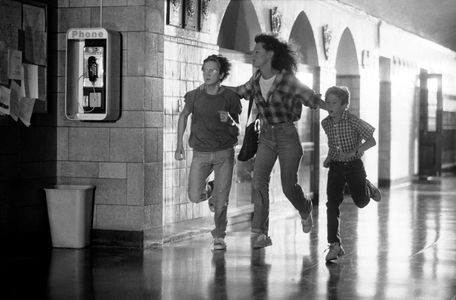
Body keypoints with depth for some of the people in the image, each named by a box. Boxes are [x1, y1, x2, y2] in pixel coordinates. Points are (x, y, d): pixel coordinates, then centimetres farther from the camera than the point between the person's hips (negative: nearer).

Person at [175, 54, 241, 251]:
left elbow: (237, 128, 3)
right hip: (201, 153, 1)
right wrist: (179, 144, 9)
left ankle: (219, 236, 16)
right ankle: (209, 189, 29)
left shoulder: (230, 98, -5)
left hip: (224, 153, -1)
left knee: (221, 200, -5)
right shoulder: (195, 96, -4)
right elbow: (183, 116, 14)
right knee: (195, 197, -7)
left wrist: (229, 120, -21)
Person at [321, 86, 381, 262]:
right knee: (332, 204, -11)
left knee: (361, 202, -2)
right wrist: (328, 157, 7)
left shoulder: (353, 121, -15)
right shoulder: (326, 123, 1)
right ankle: (335, 246, -8)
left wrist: (353, 153, -25)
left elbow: (371, 141, -14)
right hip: (335, 167, 3)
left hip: (354, 165, -3)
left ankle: (368, 188, 36)